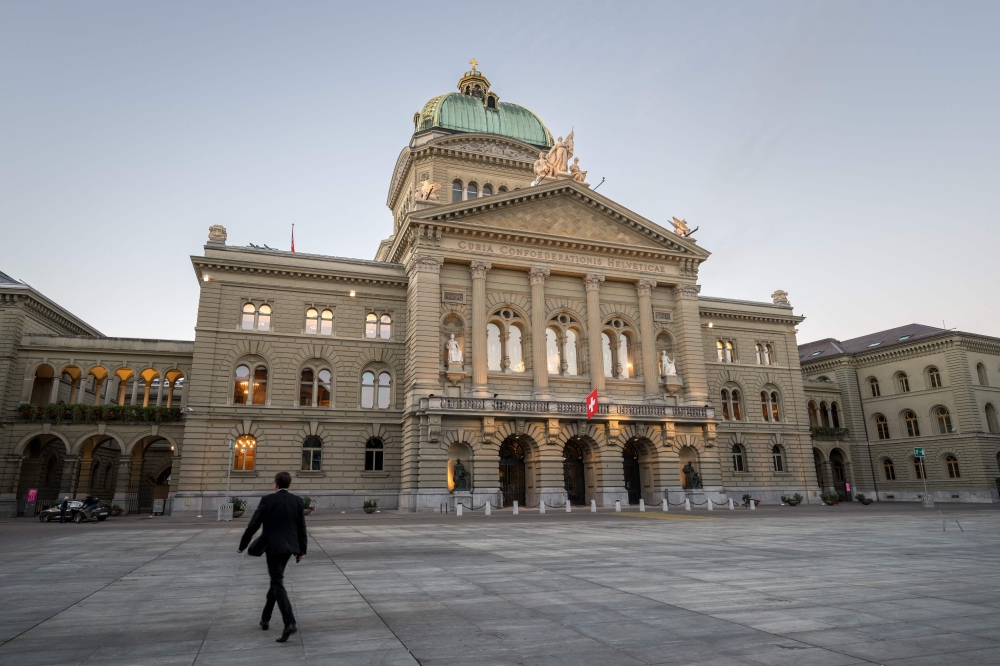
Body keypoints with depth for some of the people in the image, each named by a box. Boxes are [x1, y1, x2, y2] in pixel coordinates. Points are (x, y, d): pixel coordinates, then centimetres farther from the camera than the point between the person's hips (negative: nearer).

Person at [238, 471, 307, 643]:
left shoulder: (267, 499, -9)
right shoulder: (297, 500, 4)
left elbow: (253, 525, -8)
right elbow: (301, 527, 7)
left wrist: (242, 545, 6)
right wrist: (302, 550, 15)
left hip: (274, 546, -5)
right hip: (289, 546, 6)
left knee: (278, 584, -7)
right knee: (276, 579, 22)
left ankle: (289, 623, -19)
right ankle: (265, 618, 32)